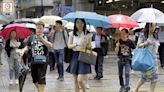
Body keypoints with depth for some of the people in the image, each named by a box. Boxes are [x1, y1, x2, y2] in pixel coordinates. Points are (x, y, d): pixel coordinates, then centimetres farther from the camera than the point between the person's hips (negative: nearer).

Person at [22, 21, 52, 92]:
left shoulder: (45, 37, -3)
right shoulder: (31, 37, 8)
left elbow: (50, 46, -19)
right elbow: (27, 47, 14)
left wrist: (41, 38, -26)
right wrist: (23, 51, -7)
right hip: (33, 61, 4)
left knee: (41, 79, -10)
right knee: (35, 79, 14)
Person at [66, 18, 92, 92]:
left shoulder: (88, 34, 1)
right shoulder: (72, 34, 6)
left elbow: (90, 46, 6)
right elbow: (69, 45, 2)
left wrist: (87, 46, -16)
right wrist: (76, 44, -16)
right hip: (74, 56, 3)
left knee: (80, 80, -12)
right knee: (75, 80, 7)